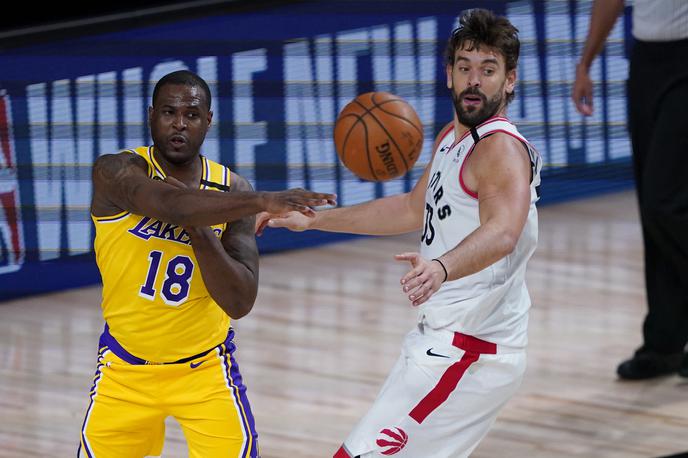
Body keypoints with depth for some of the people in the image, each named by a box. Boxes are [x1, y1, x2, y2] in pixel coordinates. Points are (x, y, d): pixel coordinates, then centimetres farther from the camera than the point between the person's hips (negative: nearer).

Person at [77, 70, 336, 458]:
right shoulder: (116, 172, -16)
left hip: (205, 368, 1)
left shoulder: (231, 189, -7)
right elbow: (168, 204, -40)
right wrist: (263, 201, -48)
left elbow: (240, 303, -15)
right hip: (125, 368, -1)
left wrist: (199, 226, -25)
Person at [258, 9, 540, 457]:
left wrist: (440, 268, -57)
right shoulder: (452, 137, 11)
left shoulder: (501, 148, -20)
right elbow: (414, 209, 26)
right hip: (447, 340, 11)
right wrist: (312, 219, 24)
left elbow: (502, 232, -38)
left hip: (466, 353, -11)